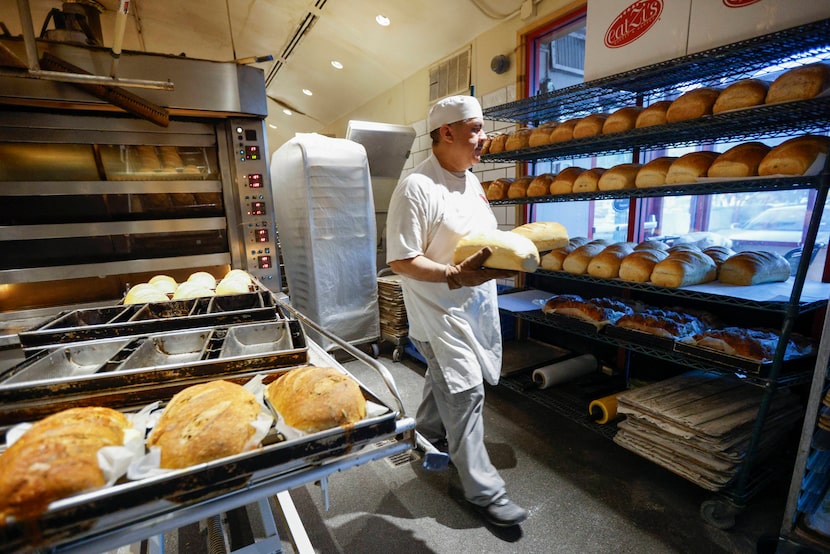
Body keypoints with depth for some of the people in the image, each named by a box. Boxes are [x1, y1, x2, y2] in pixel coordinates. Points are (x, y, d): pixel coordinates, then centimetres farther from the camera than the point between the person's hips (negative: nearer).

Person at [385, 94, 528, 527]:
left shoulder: (470, 180, 9)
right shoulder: (417, 187, -20)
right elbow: (401, 261, -22)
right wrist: (456, 276, -31)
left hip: (474, 305, 9)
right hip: (440, 311, -8)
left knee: (445, 380, 24)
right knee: (465, 394, -1)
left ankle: (427, 437, 51)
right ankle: (484, 490, 18)